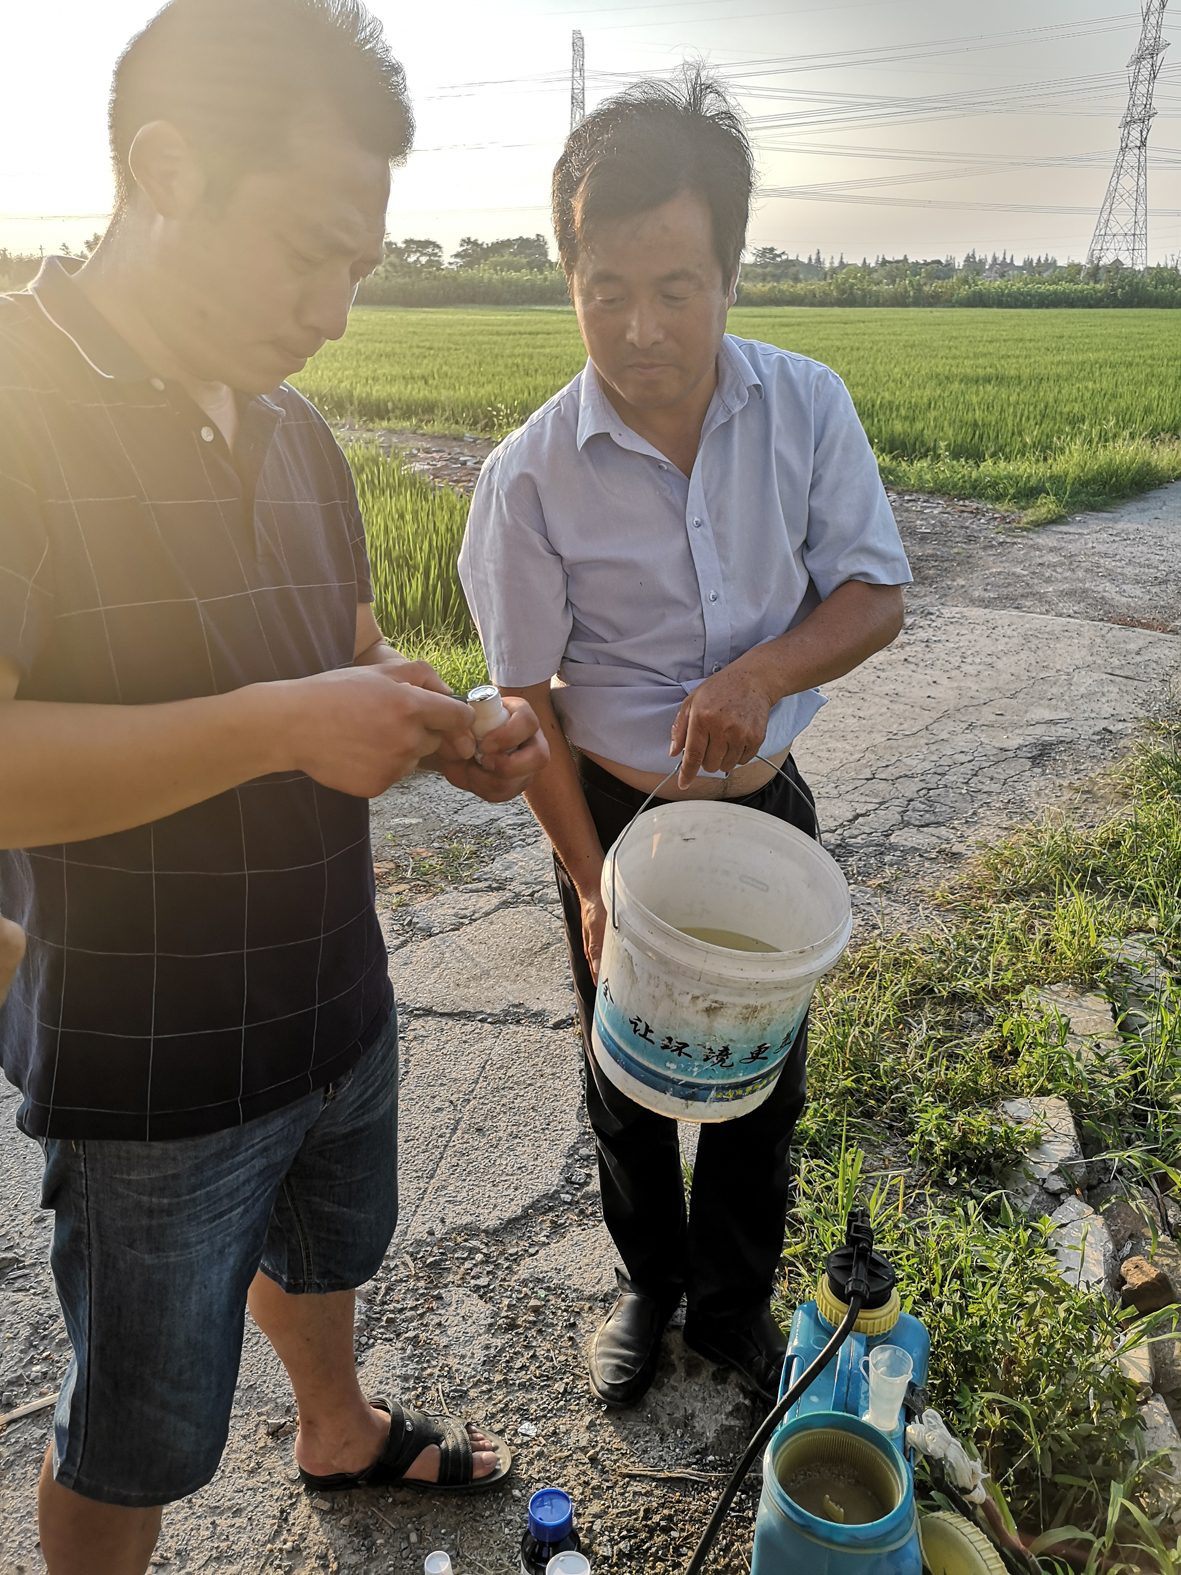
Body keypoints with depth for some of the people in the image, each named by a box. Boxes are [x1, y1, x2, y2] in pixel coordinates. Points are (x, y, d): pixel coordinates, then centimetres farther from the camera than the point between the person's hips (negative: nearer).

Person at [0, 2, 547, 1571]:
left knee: (324, 1247, 33)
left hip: (337, 1002, 8)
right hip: (151, 1066, -7)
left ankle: (341, 1431, 61)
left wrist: (440, 725, -7)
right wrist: (282, 723, -31)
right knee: (137, 1436, 16)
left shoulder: (291, 432, 3)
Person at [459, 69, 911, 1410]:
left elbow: (876, 596, -7)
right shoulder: (532, 474, -16)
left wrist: (762, 670, -28)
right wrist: (590, 878, -13)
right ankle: (648, 1284, 47)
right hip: (617, 816, -2)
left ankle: (734, 1307, 44)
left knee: (764, 1084, 16)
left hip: (766, 807, 2)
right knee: (629, 1085, 17)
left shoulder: (808, 406, -10)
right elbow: (528, 700, -10)